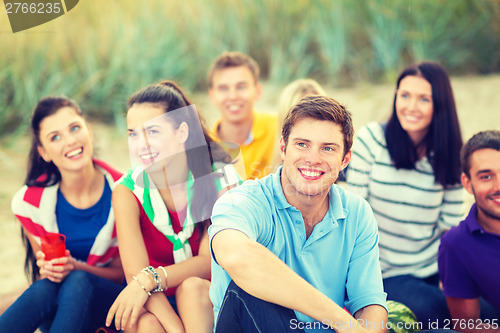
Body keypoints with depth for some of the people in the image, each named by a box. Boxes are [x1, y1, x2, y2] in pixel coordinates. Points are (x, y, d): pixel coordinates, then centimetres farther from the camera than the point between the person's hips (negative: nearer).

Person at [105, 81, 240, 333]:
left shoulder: (221, 180, -11)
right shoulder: (128, 192, -10)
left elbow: (209, 261, -14)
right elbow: (135, 272, -21)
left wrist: (150, 278, -32)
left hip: (207, 302, 1)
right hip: (155, 304, -1)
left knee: (192, 286, -33)